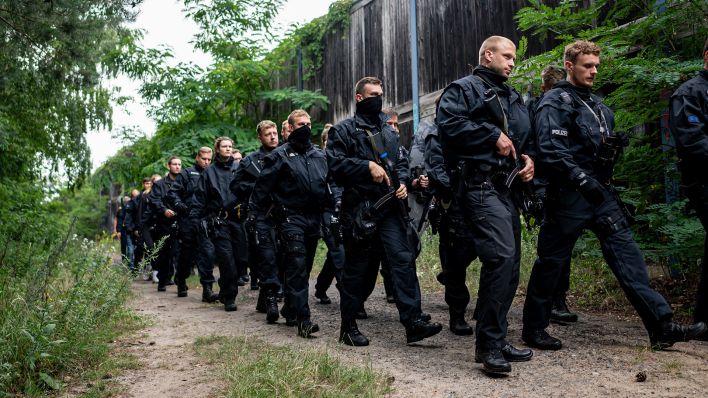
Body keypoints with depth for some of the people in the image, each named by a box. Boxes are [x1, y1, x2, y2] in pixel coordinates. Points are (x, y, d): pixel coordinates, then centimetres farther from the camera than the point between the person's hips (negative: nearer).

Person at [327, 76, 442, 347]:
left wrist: (402, 182, 6)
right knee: (355, 268, 2)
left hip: (390, 207, 5)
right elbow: (335, 162, -10)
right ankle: (348, 326, 14)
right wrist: (368, 165, -16)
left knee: (404, 260, -5)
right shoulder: (343, 130, 1)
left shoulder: (388, 132, 19)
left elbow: (401, 162, 25)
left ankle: (413, 323, -5)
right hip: (359, 209, -5)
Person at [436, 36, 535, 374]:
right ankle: (488, 344, -16)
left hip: (508, 189, 9)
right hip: (481, 185, -9)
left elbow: (525, 140, 34)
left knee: (509, 263, 8)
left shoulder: (513, 98, 27)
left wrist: (528, 158, 11)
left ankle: (494, 341, 17)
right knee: (502, 255, -22)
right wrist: (493, 135, -14)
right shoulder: (465, 88, 1)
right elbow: (449, 123, -17)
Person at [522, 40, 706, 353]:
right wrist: (582, 179, -28)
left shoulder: (597, 104, 19)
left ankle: (662, 326, 4)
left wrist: (614, 145, 4)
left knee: (627, 254, 3)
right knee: (551, 262, 2)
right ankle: (533, 329, 15)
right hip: (568, 195, -8)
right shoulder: (555, 103, -8)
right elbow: (550, 151, -20)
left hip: (600, 193, 8)